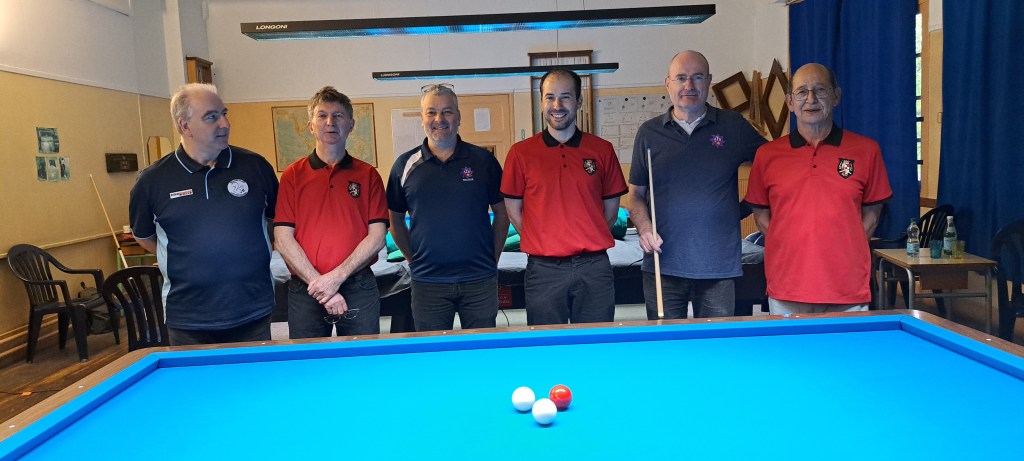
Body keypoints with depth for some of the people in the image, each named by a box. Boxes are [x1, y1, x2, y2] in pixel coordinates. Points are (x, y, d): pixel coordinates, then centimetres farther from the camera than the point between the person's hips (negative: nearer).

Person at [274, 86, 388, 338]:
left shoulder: (368, 175, 4)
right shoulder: (292, 175, 3)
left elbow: (377, 237, -3)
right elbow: (283, 239, -3)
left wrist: (337, 276, -13)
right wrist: (320, 285, -11)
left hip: (359, 288, 0)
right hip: (305, 290, 0)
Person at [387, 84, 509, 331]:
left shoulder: (483, 160, 3)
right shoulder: (405, 165, 4)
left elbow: (501, 212, 8)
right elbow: (395, 219, 12)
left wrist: (493, 258, 5)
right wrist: (414, 259, 7)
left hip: (480, 280, 0)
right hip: (427, 281, 0)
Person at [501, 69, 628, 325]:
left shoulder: (602, 150, 4)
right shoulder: (521, 153, 1)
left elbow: (611, 207, 10)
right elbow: (513, 210, 5)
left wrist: (589, 242, 3)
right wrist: (542, 243, 1)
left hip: (594, 268, 1)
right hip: (543, 270, -1)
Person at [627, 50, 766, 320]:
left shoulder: (734, 127, 6)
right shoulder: (649, 133, 8)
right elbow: (636, 194, 10)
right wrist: (644, 228, -8)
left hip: (719, 267, 0)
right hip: (663, 266, 1)